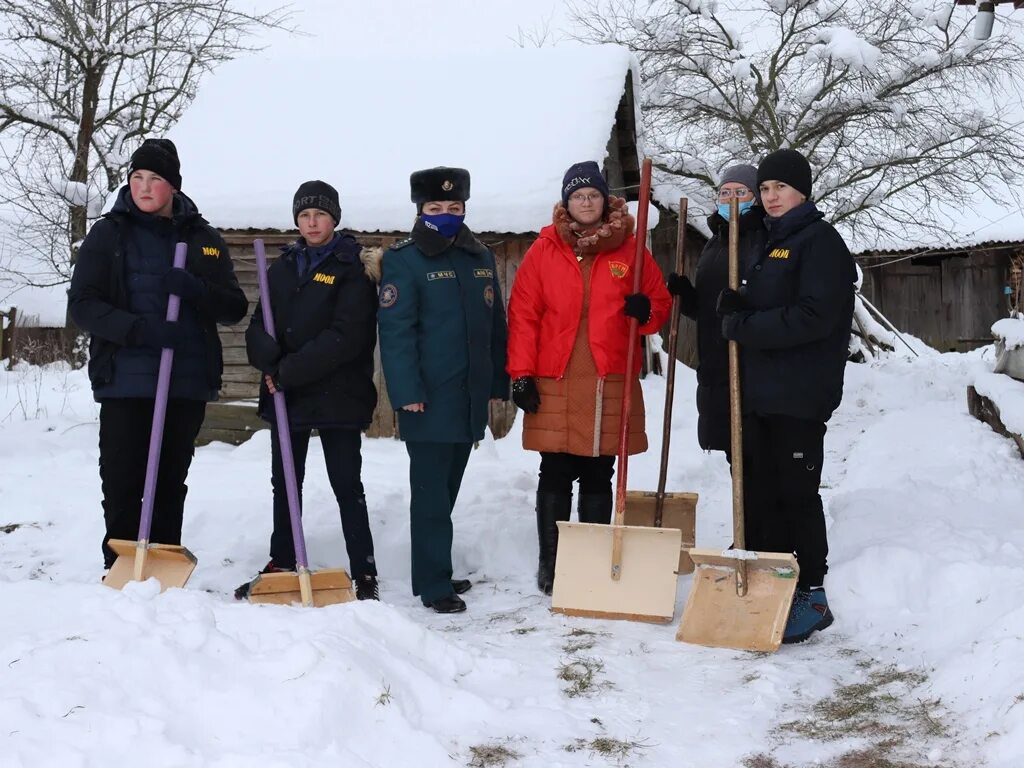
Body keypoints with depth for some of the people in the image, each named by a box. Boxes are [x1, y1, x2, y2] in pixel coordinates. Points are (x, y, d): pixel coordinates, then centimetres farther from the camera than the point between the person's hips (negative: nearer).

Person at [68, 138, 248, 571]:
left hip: (188, 384, 2)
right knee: (122, 485, -2)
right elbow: (82, 304, -2)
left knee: (170, 486, 9)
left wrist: (193, 288, -15)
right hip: (125, 382, -2)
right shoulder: (108, 234, 4)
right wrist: (137, 328, -19)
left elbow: (235, 308, 6)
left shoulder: (204, 240, 10)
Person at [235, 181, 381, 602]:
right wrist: (269, 362, -13)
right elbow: (259, 325, 8)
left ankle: (364, 575, 5)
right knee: (284, 483, 15)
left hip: (338, 395, -6)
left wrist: (292, 369, -18)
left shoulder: (353, 268, -6)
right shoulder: (282, 268, 12)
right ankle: (281, 565, 28)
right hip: (285, 394, 6)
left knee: (346, 485, -2)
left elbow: (346, 335, -16)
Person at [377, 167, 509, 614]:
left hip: (470, 398, 6)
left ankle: (436, 572, 27)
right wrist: (406, 391, -19)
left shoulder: (480, 257, 12)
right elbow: (395, 330, -13)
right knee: (431, 493, -2)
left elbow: (495, 325, 16)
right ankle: (434, 585, 4)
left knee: (447, 489, 16)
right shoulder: (403, 260, -7)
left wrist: (498, 383, 14)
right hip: (428, 400, -6)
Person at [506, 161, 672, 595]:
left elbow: (660, 303, 12)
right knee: (555, 475, 5)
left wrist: (646, 311, -12)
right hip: (554, 384, -1)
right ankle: (549, 565, 15)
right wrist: (521, 373, -6)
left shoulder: (629, 249, 5)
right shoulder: (545, 250, 2)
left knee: (598, 477, 9)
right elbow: (523, 314, 0)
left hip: (610, 383, 1)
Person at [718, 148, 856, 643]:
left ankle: (812, 596, 6)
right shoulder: (770, 245, 19)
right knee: (764, 493, 11)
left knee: (797, 494, -3)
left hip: (800, 394, -8)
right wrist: (737, 310, -3)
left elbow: (814, 317, -19)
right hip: (761, 392, 8)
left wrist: (745, 326, -13)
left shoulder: (820, 241, -8)